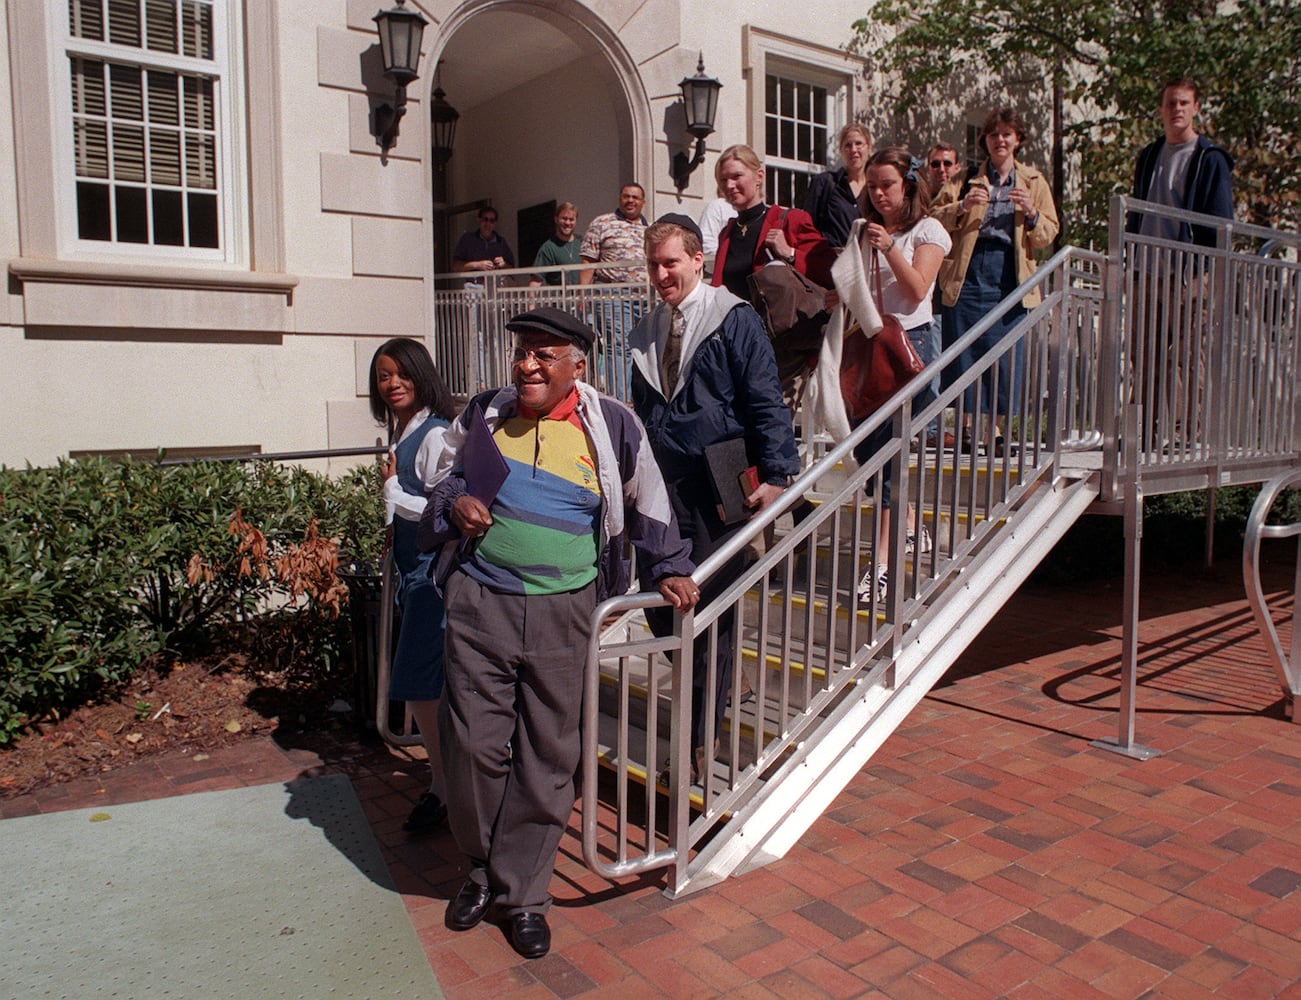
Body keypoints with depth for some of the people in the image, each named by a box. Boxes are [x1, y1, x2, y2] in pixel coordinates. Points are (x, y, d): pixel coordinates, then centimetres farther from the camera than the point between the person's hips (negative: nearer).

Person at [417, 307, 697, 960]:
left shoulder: (611, 427, 0)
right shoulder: (482, 415, 7)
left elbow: (647, 502, 13)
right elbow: (445, 477, 20)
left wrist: (669, 569, 12)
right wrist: (454, 503, -2)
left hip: (561, 612, -1)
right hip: (479, 600, 2)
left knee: (546, 758, 6)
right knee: (474, 746, 5)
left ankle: (523, 893, 24)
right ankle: (480, 867, 31)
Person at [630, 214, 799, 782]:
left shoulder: (733, 320, -3)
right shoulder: (648, 333, 15)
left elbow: (765, 401, -9)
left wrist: (776, 475, -18)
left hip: (717, 491, -6)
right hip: (663, 490, 6)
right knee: (659, 610, 5)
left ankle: (701, 745, 12)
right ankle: (714, 690, 33)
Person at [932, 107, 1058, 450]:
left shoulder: (1034, 182, 14)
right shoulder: (965, 179, 11)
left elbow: (1049, 234, 9)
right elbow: (935, 219, 1)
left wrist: (1031, 213, -9)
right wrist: (962, 207, -16)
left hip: (1010, 277, 1)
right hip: (968, 273, -1)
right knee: (963, 350, -2)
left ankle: (994, 423, 11)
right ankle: (965, 421, 9)